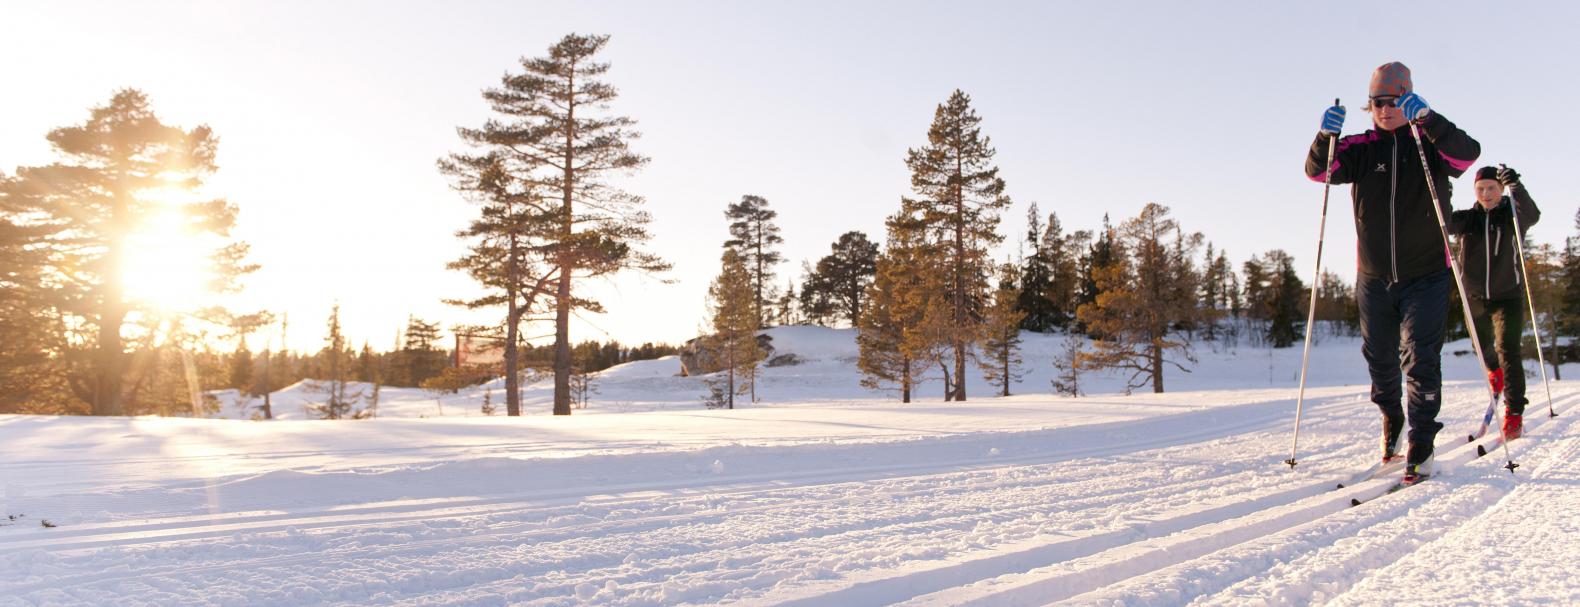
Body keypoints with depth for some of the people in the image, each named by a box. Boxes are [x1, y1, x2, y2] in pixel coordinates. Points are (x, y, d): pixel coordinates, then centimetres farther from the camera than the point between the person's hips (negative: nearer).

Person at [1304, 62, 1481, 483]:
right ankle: (1390, 416, 38)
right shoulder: (1361, 149, 3)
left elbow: (1467, 153, -23)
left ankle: (1422, 444, -4)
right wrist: (1326, 137, -33)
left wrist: (1426, 118, -39)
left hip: (1426, 275, -2)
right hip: (1374, 277, 3)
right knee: (1379, 357, 14)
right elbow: (1319, 170, -12)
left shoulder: (1432, 144, -2)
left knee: (1420, 358, -9)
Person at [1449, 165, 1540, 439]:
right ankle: (1495, 371, 55)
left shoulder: (1513, 215, -4)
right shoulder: (1467, 219, 3)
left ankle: (1513, 413, -11)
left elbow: (1532, 216, -27)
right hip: (1476, 297, 3)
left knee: (1508, 350, -16)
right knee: (1483, 349, 21)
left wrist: (1515, 186, -42)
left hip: (1508, 295, -3)